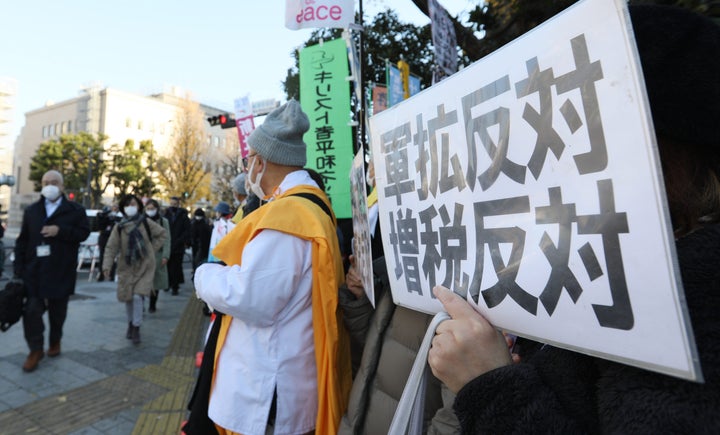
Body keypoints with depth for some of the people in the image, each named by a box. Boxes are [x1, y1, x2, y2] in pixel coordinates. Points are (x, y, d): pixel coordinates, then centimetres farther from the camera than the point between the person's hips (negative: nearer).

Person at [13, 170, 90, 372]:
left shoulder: (75, 210, 0)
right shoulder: (31, 210, 8)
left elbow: (84, 232, -5)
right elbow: (22, 240, 7)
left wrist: (60, 231, -20)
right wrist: (19, 268, 1)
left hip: (61, 271, -2)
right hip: (34, 270, 2)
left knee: (58, 310, 11)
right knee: (32, 309, -3)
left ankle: (55, 341, 32)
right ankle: (35, 349, 10)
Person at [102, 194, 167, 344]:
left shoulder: (146, 223, -6)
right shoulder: (119, 227, -3)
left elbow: (162, 234, 6)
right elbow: (111, 247, -5)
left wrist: (152, 249, -1)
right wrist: (107, 265, -15)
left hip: (144, 266, -2)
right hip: (126, 267, 2)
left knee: (137, 297, -12)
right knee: (128, 298, 12)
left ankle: (136, 328, 2)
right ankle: (131, 323, 35)